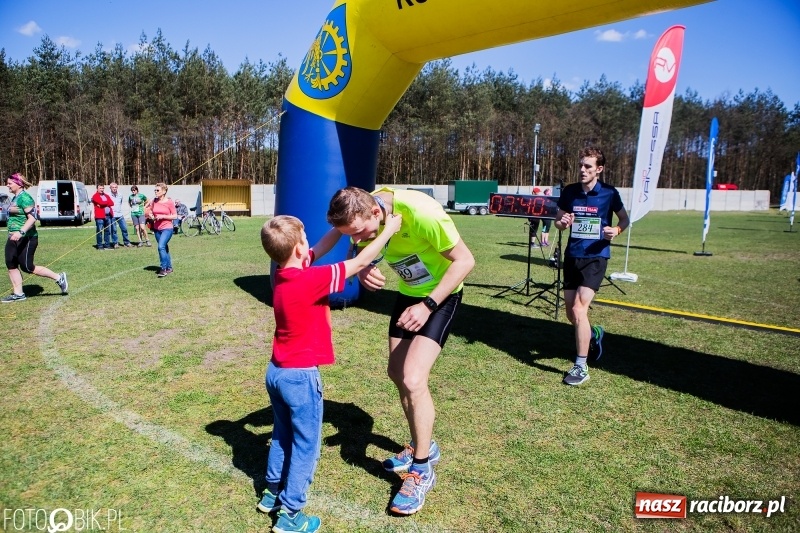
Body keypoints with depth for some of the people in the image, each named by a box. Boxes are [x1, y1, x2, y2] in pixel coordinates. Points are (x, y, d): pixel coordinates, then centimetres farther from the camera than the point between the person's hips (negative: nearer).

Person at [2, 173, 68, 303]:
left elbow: (32, 218, -23)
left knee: (27, 267, -6)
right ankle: (18, 294, 11)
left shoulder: (25, 198, -14)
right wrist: (14, 233, 24)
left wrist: (21, 232, -33)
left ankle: (59, 278, 5)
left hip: (26, 238, -9)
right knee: (11, 265, 5)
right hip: (14, 238, 9)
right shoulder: (15, 198, 15)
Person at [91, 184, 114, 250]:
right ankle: (100, 246, -2)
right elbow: (101, 202, -15)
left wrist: (104, 203, -7)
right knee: (99, 231, -4)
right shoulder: (95, 196, 2)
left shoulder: (106, 196, 21)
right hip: (100, 216, -6)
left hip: (108, 215, 6)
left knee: (108, 231, 8)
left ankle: (107, 245, 13)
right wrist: (107, 202, 2)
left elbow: (112, 203, 5)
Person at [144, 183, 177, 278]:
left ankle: (163, 269, -14)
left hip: (167, 228, -6)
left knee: (161, 247, -21)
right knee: (164, 248, 15)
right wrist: (150, 215, -4)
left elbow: (175, 216, -7)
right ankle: (169, 268, 27)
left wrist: (163, 216, -17)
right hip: (157, 229, 6)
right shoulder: (153, 201, 4)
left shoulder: (169, 202, -9)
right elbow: (147, 212, 18)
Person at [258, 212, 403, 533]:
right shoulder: (311, 280, -23)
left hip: (277, 372, 8)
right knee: (305, 445, 7)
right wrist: (388, 230, -6)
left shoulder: (284, 274, -1)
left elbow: (319, 251, 12)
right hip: (301, 376, -8)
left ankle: (272, 494, 39)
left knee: (282, 436, 24)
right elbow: (360, 262, -16)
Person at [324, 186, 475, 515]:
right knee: (397, 373, 13)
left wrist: (427, 305, -29)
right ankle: (423, 446, 36)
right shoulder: (364, 216, -15)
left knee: (413, 379, -17)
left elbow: (465, 260, -26)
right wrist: (363, 270, -25)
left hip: (441, 294, -7)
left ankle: (422, 470, 5)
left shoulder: (420, 212, -35)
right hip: (408, 293, 7)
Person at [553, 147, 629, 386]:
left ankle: (581, 367, -4)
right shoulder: (569, 191, 2)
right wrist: (562, 222, -13)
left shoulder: (609, 193, -5)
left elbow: (624, 219, 9)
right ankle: (594, 334, 45)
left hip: (595, 257, -4)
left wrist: (616, 230, -13)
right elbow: (558, 221, 11)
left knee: (579, 309, -16)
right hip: (572, 256, 5)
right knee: (570, 312, 12)